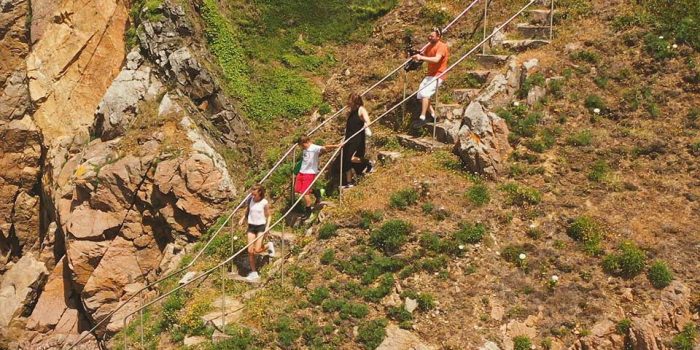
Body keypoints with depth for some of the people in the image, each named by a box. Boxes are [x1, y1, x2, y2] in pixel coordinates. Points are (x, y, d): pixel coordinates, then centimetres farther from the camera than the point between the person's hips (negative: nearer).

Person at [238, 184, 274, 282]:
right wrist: (243, 218, 4)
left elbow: (268, 216, -4)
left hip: (261, 226, -4)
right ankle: (253, 273, 11)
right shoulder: (250, 200, -1)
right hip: (251, 226, 4)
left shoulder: (264, 203, -12)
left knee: (257, 250, -11)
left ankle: (269, 245, 22)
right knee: (250, 251, 0)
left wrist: (267, 226, -17)